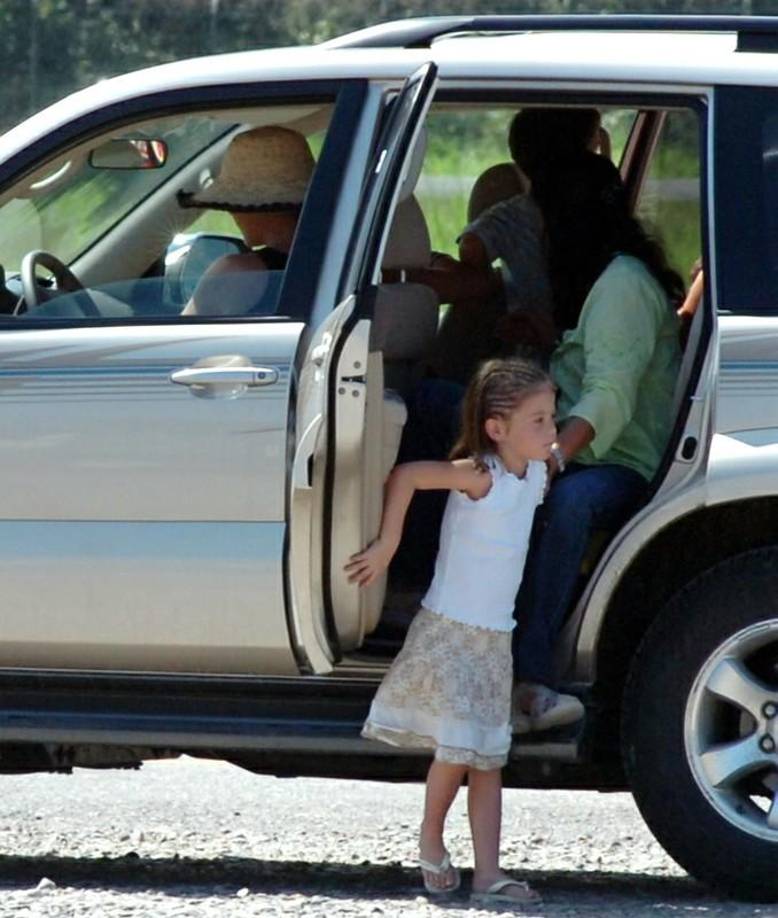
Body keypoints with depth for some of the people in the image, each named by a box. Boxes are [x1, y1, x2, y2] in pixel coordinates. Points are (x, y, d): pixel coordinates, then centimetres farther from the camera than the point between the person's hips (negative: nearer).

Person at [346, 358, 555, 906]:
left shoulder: (537, 474, 2)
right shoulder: (480, 476, -19)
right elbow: (406, 476, -25)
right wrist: (387, 546, -22)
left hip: (495, 636, 7)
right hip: (449, 633, -7)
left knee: (489, 758, 4)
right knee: (459, 748, -11)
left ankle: (489, 873, 3)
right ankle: (432, 844, 14)